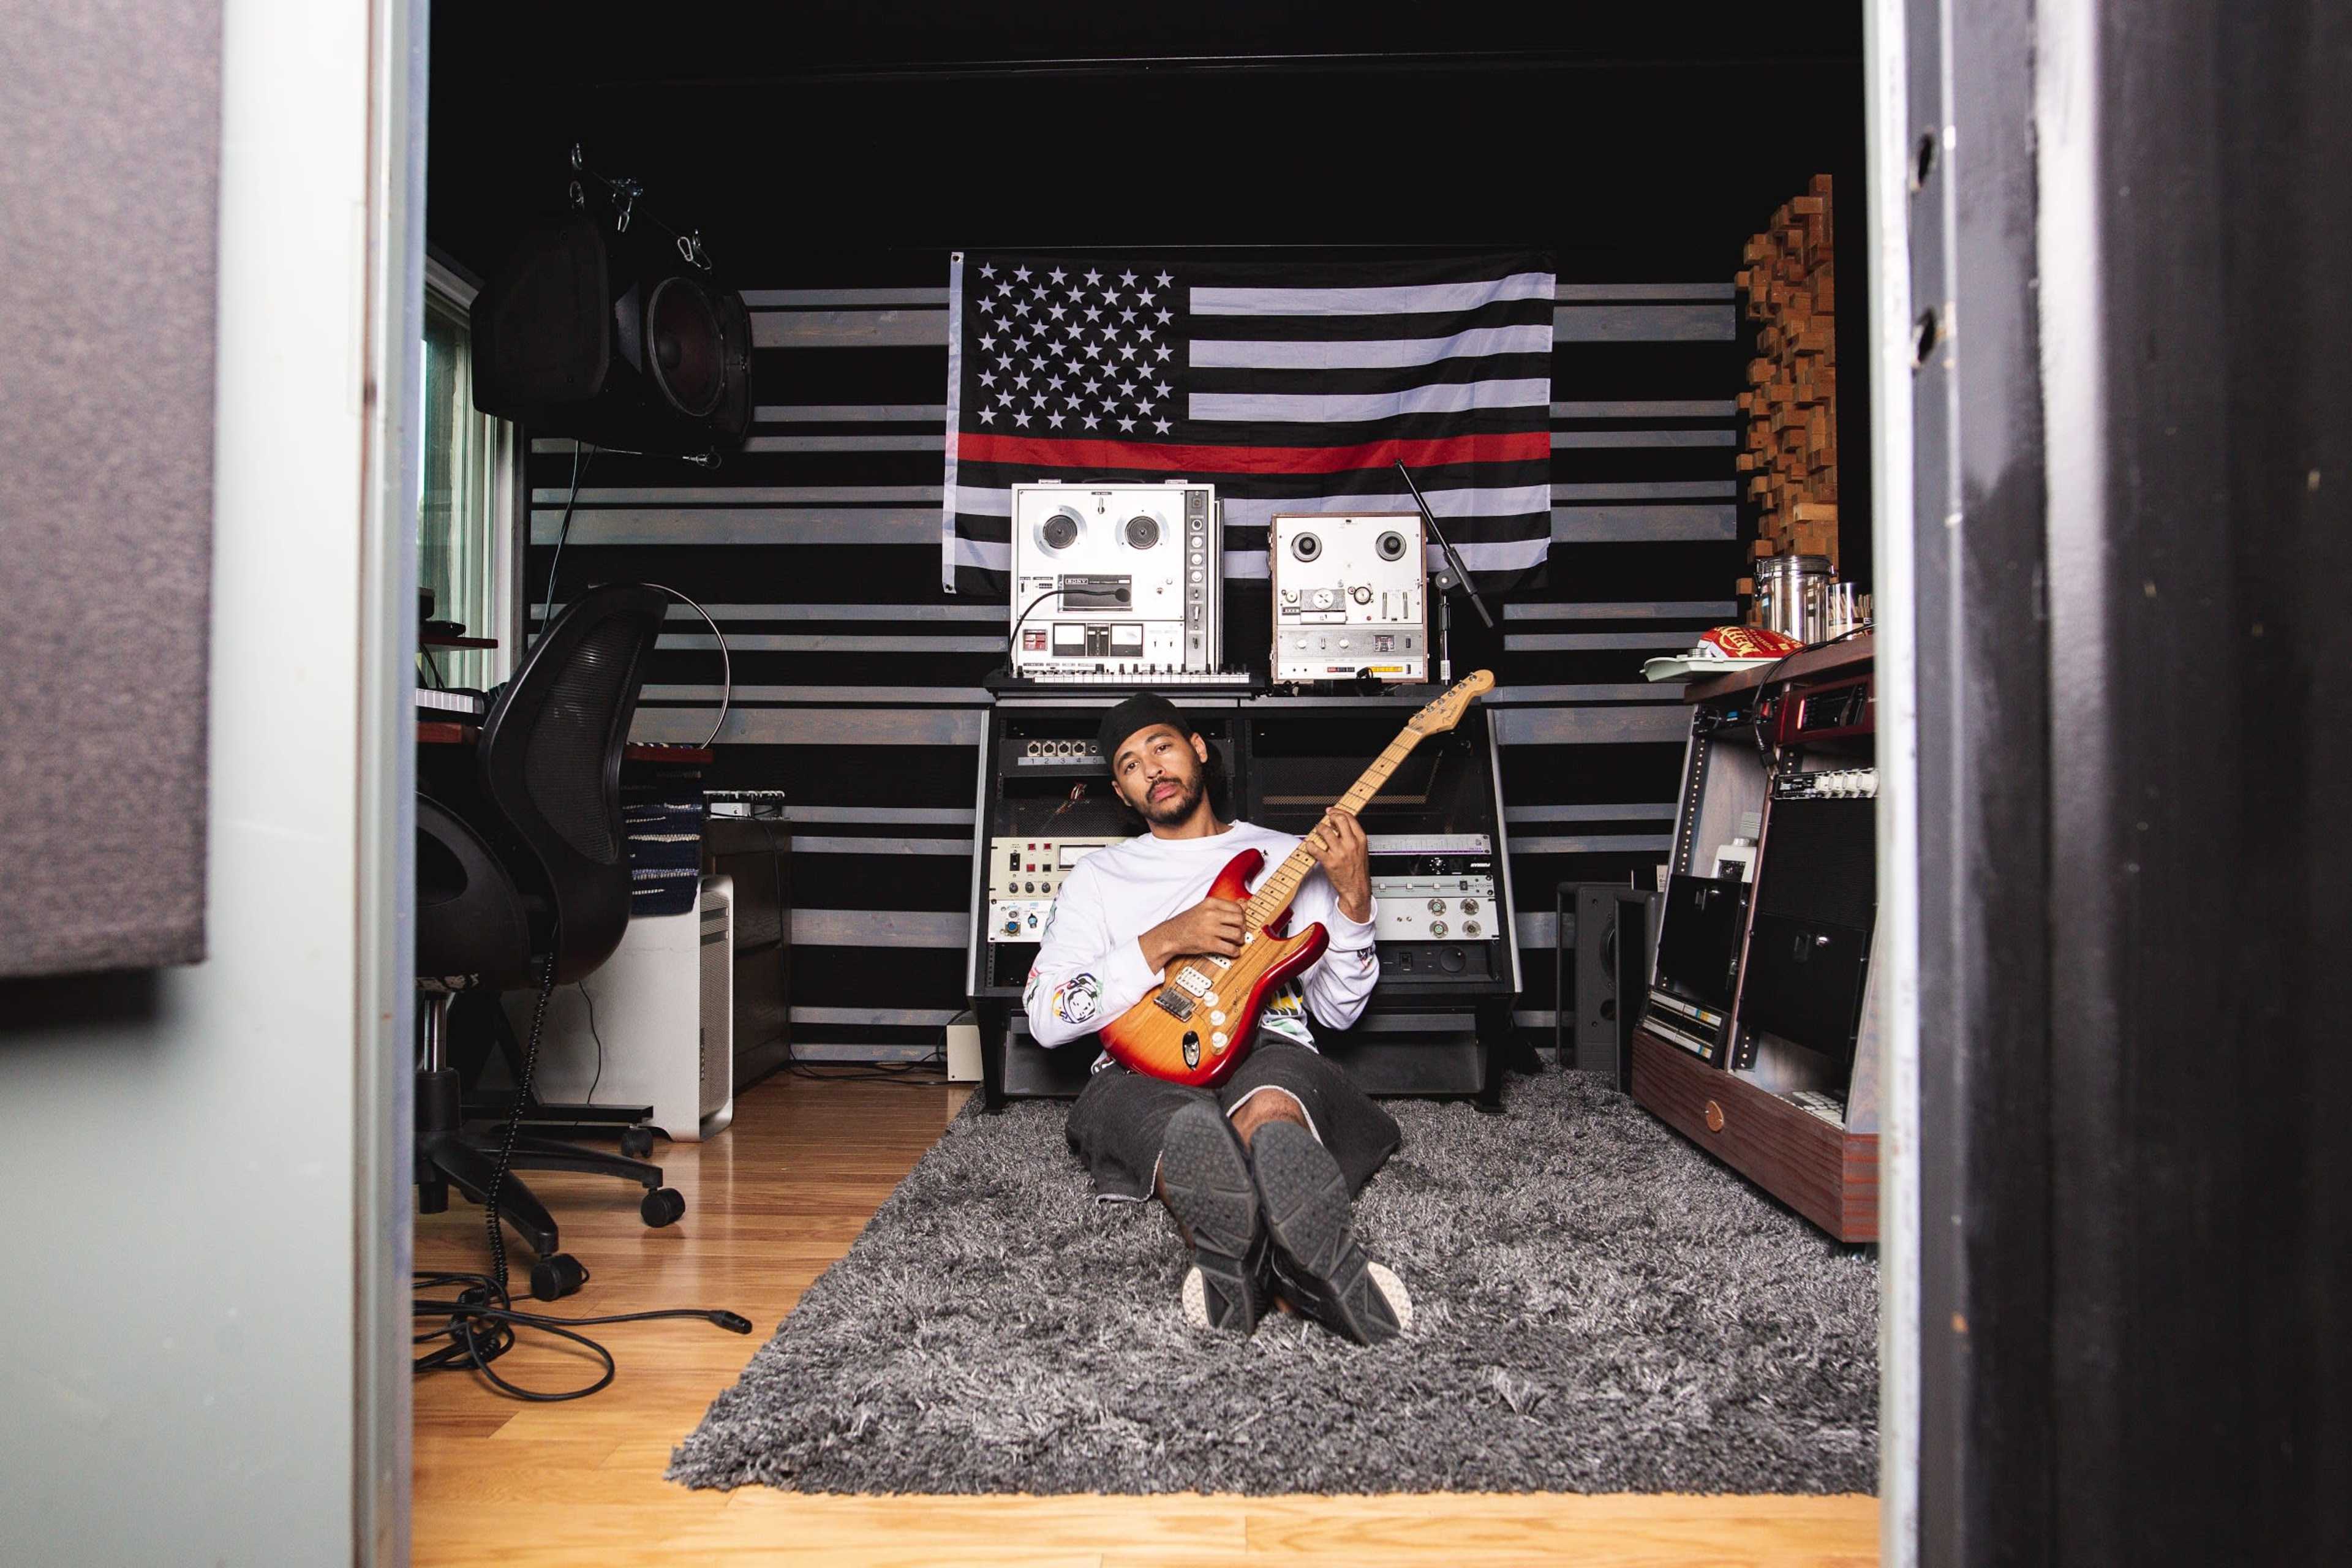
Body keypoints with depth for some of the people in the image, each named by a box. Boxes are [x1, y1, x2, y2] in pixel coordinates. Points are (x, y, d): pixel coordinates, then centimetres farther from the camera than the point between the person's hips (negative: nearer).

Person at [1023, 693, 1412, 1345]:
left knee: (1269, 1108, -42)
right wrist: (1166, 941, -4)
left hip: (1269, 1050, 1)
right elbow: (1045, 1017, 6)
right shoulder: (1099, 876, 21)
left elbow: (1337, 1010, 19)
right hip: (1147, 1072, 0)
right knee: (1190, 1135, -42)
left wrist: (1354, 897, 3)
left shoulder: (1290, 857, 23)